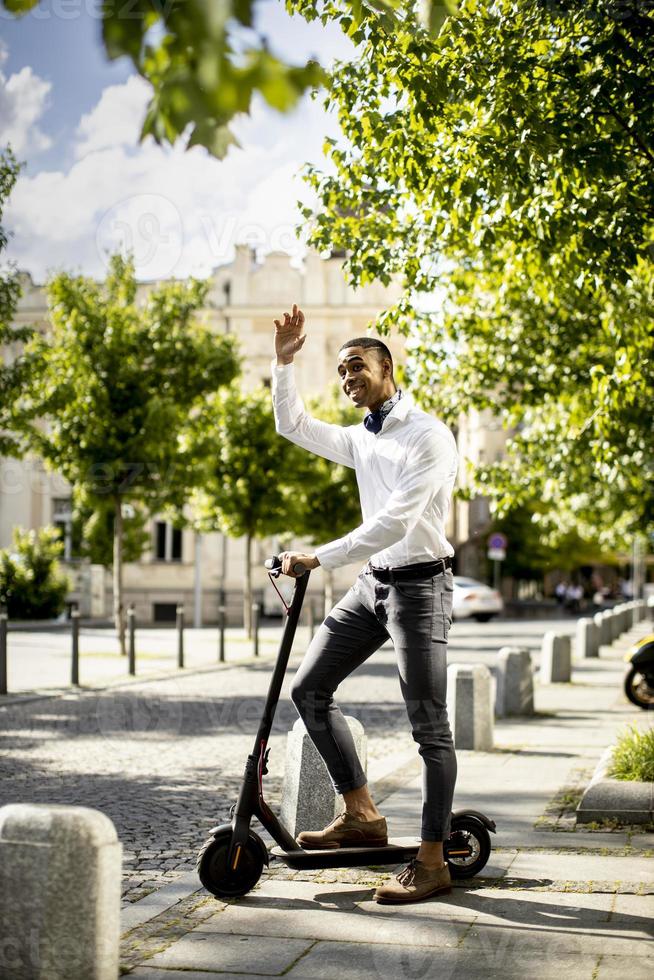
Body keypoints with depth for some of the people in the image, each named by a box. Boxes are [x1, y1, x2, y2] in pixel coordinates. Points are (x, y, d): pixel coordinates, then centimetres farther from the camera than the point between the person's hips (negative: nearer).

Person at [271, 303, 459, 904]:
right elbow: (293, 427, 22)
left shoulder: (428, 436, -14)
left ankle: (432, 863, -1)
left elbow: (394, 523, -23)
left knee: (429, 724, -5)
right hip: (372, 583, 9)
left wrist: (319, 558, -23)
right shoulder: (360, 439, 12)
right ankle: (362, 815, 11)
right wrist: (284, 362, 9)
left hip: (419, 584, -8)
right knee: (309, 688, 5)